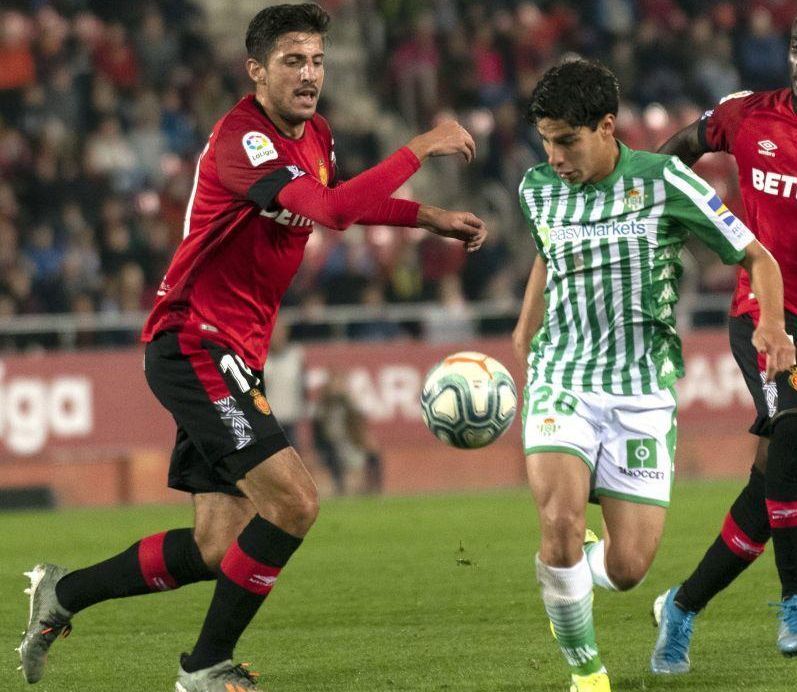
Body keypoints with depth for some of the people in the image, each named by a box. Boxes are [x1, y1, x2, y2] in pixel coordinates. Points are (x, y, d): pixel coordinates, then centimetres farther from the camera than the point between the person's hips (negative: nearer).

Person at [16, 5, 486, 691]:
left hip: (234, 359, 10)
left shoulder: (315, 136, 10)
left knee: (219, 549, 7)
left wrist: (431, 218, 18)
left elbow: (342, 204, 31)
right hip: (193, 345, -10)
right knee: (294, 499, -20)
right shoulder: (242, 139, -19)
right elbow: (331, 209, -34)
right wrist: (419, 148, -28)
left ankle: (63, 593, 25)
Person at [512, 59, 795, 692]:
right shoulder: (538, 190, 3)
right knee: (562, 521, -25)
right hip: (561, 380, 1)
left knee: (628, 568, -6)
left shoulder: (662, 181, -8)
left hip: (643, 388, -1)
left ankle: (568, 576, 32)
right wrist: (522, 337, 22)